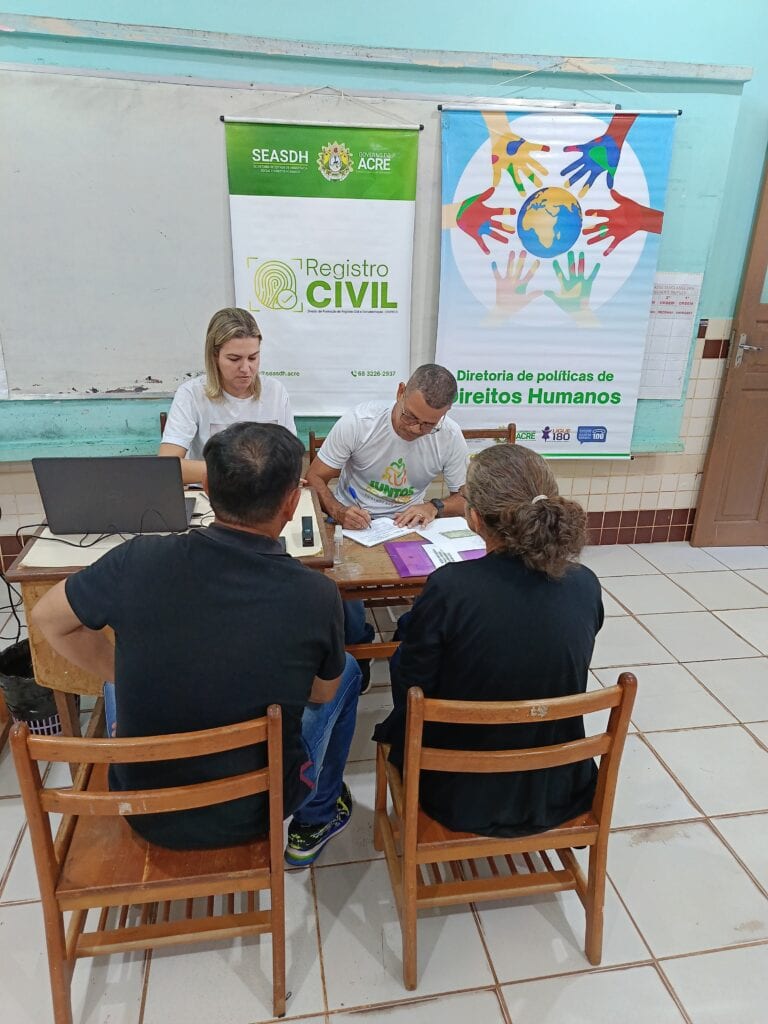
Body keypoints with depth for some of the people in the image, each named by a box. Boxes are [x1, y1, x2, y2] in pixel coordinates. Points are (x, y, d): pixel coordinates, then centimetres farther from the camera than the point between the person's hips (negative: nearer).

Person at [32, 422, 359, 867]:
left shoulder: (139, 560, -21)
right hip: (254, 813, -1)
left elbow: (48, 618, -1)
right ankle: (315, 822, 36)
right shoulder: (317, 595, -23)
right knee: (347, 670, 20)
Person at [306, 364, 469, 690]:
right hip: (351, 521, -1)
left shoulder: (450, 437, -12)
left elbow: (465, 499, -1)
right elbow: (314, 479, -11)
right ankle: (356, 645, 3)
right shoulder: (358, 421, -17)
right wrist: (338, 512, -31)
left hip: (408, 526, 2)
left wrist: (434, 507, -24)